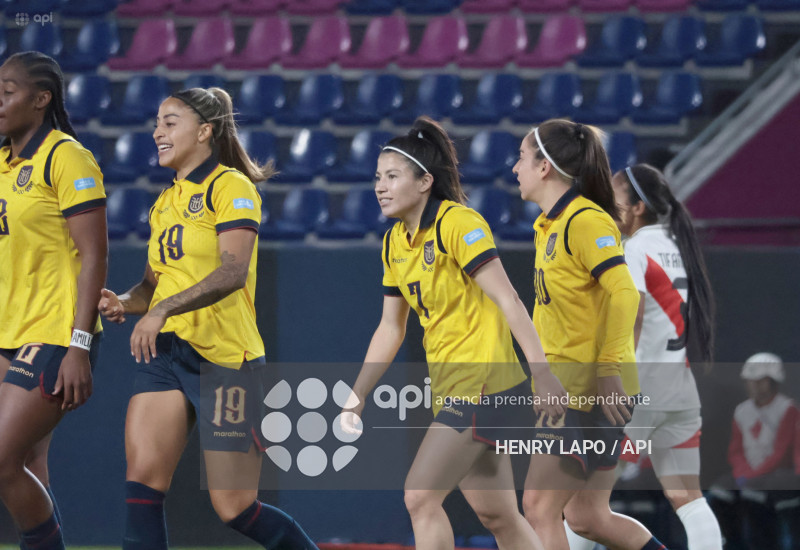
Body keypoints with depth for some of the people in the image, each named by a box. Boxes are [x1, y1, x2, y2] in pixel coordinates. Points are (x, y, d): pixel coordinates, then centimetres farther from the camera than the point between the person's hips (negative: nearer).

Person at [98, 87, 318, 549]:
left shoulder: (231, 187, -7)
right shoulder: (165, 203, 16)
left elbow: (233, 272, -21)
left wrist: (163, 309, -30)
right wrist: (124, 303, 1)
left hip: (226, 356, -7)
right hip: (166, 352, 7)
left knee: (235, 507, -4)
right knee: (142, 481, -11)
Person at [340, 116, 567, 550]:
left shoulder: (457, 222, -13)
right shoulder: (394, 242, 11)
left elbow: (507, 298, -18)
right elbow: (390, 328, 19)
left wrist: (541, 372, -24)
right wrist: (356, 396, 15)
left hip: (484, 381, -8)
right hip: (450, 388, 8)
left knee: (420, 497, -13)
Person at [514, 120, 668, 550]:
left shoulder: (586, 221, -14)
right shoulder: (549, 224, 15)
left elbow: (624, 295, -23)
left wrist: (609, 370, -25)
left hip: (596, 391, -9)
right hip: (566, 387, 9)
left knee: (540, 507, -8)